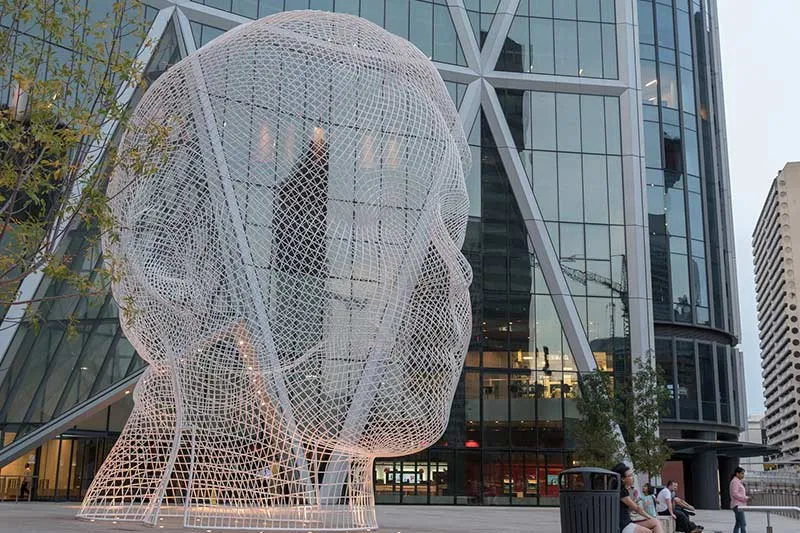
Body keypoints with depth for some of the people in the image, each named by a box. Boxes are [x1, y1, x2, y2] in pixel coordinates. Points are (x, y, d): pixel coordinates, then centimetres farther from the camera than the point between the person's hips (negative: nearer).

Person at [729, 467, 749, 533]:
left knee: (738, 524, 11)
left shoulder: (738, 482, 19)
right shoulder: (735, 482, -12)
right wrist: (746, 498, -18)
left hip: (739, 505, 11)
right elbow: (735, 494, -19)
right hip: (737, 505, -11)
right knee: (743, 524, -14)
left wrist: (745, 493, 6)